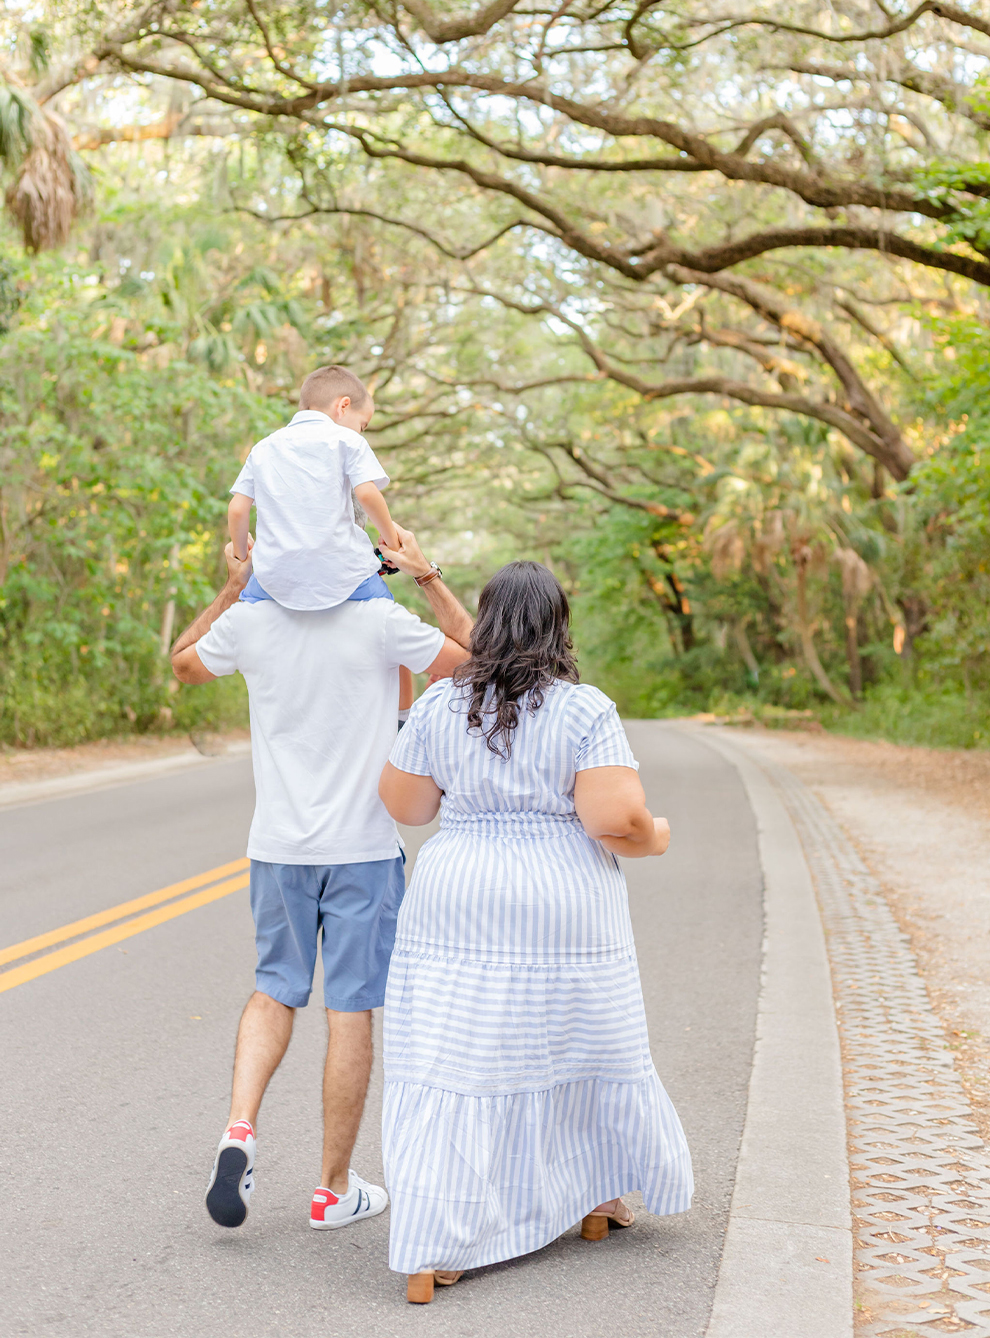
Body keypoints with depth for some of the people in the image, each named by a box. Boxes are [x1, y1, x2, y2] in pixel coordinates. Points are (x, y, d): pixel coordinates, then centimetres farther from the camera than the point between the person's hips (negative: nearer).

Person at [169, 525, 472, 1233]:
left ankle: (239, 1128, -1)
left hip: (278, 847, 3)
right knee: (351, 1010, 5)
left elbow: (184, 663, 18)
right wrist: (430, 578, 1)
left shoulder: (248, 620, -4)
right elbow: (477, 658, 0)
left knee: (276, 989, 20)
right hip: (363, 850, -3)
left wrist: (232, 589, 13)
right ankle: (335, 1188, 13)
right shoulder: (379, 622, -13)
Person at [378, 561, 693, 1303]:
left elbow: (403, 803, 5)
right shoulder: (586, 712, -10)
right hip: (566, 918, -1)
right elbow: (615, 817, -18)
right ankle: (596, 1196, 36)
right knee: (584, 1046, 20)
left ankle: (430, 1251, -6)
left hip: (460, 908, 1)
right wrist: (653, 837, 3)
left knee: (451, 1073, 1)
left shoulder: (442, 705, -3)